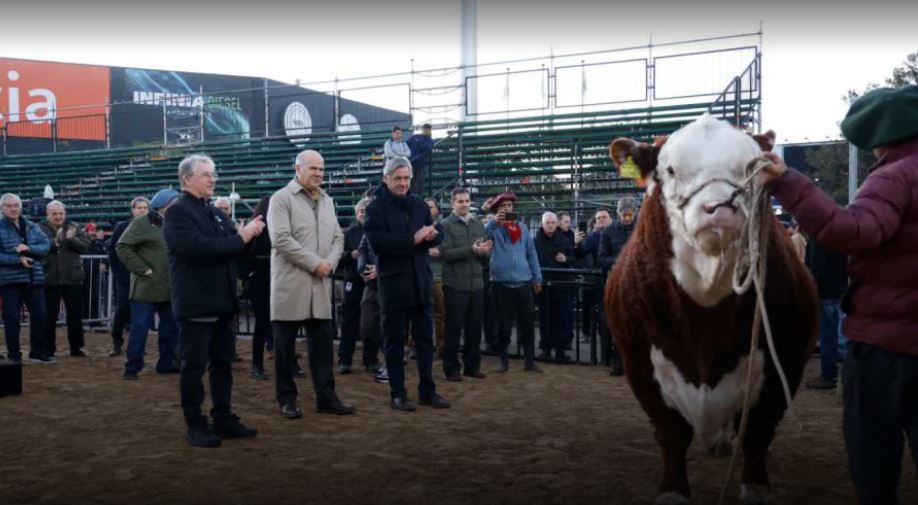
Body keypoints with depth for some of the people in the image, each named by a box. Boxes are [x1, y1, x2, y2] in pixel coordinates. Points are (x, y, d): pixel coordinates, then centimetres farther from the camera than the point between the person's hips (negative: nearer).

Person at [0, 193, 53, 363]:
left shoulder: (32, 227, 10)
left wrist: (29, 249, -17)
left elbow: (46, 245, 1)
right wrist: (18, 259, -20)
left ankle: (38, 352, 19)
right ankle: (14, 355, 11)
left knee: (39, 316, 6)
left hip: (34, 279, 4)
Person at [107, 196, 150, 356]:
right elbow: (112, 250, 2)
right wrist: (116, 272, -3)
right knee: (122, 309, -2)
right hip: (124, 276, -1)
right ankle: (117, 344, 7)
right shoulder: (122, 227, 1)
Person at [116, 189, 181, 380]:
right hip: (146, 287, -7)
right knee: (140, 327, -4)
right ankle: (132, 367, 4)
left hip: (170, 288, 7)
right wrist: (143, 269, -16)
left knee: (171, 327, 11)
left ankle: (166, 363, 23)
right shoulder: (141, 223, -8)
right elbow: (122, 247, -13)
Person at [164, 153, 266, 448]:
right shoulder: (178, 212, -9)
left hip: (221, 302, 8)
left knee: (223, 363, 12)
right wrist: (240, 238, -20)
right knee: (194, 366, 1)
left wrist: (250, 233, -4)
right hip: (195, 304, -8)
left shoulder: (215, 213, 17)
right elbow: (197, 247, -24)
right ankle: (195, 425, 9)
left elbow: (233, 250, 17)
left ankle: (223, 419, 21)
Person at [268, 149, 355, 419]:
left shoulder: (327, 200, 15)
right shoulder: (281, 198, -5)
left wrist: (330, 263, -5)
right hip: (290, 284, -5)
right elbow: (281, 239, -16)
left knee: (323, 343, 6)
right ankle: (287, 399, 13)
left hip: (320, 284, 6)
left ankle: (326, 397, 13)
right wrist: (315, 263, -16)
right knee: (285, 346, 3)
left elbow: (338, 237, 14)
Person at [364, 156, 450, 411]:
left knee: (425, 338, 10)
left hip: (421, 281, 5)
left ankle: (427, 390, 20)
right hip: (393, 283, -5)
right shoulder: (376, 207, -5)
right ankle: (397, 394, 11)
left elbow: (438, 235, 11)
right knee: (395, 340, 3)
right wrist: (413, 239, -21)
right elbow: (377, 242, -18)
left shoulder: (419, 204, 11)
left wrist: (430, 235, -13)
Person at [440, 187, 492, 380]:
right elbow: (446, 253, -16)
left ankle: (472, 366, 23)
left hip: (476, 284, 5)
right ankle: (452, 368, 11)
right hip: (455, 285, -5)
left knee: (475, 328, 11)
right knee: (454, 328, 2)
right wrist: (471, 250, -23)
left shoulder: (479, 224, 10)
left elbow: (487, 254, 8)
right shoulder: (446, 225, -5)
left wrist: (484, 252, -15)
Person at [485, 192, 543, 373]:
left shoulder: (522, 228, 12)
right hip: (502, 284, -3)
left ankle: (529, 361, 13)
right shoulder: (494, 229, 2)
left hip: (524, 283, 3)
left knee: (528, 324, 4)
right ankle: (504, 361, 15)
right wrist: (495, 222, -33)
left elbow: (531, 253, 13)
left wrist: (537, 277, 10)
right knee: (504, 326, 4)